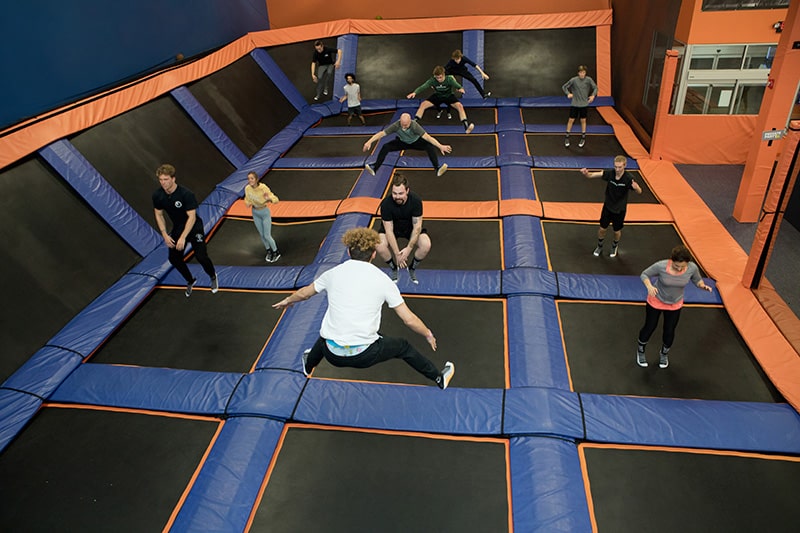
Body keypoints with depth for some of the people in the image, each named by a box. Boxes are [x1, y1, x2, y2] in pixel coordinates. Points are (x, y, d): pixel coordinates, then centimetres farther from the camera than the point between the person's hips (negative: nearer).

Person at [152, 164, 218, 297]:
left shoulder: (186, 194, -28)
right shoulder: (157, 195, -12)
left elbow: (192, 217, -27)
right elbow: (159, 215, 2)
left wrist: (183, 237, -30)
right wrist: (165, 235, -6)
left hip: (194, 227, -5)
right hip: (177, 228, 5)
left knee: (201, 256, -14)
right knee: (174, 258, 4)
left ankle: (213, 277, 19)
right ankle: (190, 281, 31)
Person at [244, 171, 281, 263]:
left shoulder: (263, 188, -29)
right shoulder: (247, 188, -14)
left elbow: (276, 200, -32)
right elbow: (247, 198, 6)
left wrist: (269, 198, -54)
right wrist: (247, 203, -17)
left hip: (265, 212, -5)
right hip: (255, 213, 5)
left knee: (267, 236, 0)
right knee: (261, 234, 16)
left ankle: (276, 253, 25)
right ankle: (269, 251, 39)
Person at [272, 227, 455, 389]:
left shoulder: (334, 273, 3)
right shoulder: (383, 280, -4)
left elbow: (304, 293, 21)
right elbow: (409, 319, -1)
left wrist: (287, 301, 42)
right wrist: (428, 334, 17)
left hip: (332, 354, 3)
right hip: (364, 355, -3)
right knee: (403, 346, 23)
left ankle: (308, 365, 67)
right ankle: (439, 378, 39)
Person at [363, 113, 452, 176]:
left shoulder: (414, 126, -36)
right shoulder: (396, 125, -32)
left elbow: (427, 137, -43)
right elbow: (381, 133, -31)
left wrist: (441, 146, -53)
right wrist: (369, 142, -42)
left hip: (416, 142, -1)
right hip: (401, 142, 1)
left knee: (430, 146, -29)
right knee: (385, 147, -22)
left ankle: (437, 168, -25)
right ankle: (374, 168, -15)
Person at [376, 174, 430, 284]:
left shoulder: (416, 200, -29)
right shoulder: (386, 203, -30)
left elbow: (417, 227, -22)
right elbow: (389, 230, -25)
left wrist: (409, 248, -29)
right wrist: (397, 254, -28)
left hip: (411, 228, 1)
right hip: (392, 228, 0)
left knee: (426, 245, -27)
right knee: (380, 246, -30)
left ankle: (412, 268, 5)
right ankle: (394, 268, 3)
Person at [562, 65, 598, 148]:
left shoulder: (588, 80, -7)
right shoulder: (573, 80, -10)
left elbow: (595, 87, 6)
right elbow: (564, 87, -1)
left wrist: (593, 95, -9)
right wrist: (568, 93, -14)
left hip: (584, 104, 1)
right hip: (574, 104, -1)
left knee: (583, 120, 9)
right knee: (571, 120, 0)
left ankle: (583, 138, 21)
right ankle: (567, 137, 13)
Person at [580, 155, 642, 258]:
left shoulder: (628, 179, -25)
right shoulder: (609, 173, -19)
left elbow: (639, 192, -25)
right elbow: (592, 175, -23)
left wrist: (636, 187, -49)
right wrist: (586, 173, -47)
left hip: (620, 209, -1)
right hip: (607, 207, 1)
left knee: (617, 231, 16)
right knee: (602, 229, 12)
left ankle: (614, 246, 46)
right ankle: (599, 247, 40)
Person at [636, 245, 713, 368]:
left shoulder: (692, 268, -24)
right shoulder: (661, 266, -33)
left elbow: (697, 280, -3)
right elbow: (644, 274, -18)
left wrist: (703, 285, -26)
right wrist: (649, 286, -38)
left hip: (675, 305, 2)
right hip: (656, 301, -2)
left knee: (669, 331, 16)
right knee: (650, 327, 14)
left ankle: (664, 354, 47)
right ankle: (640, 350, 43)